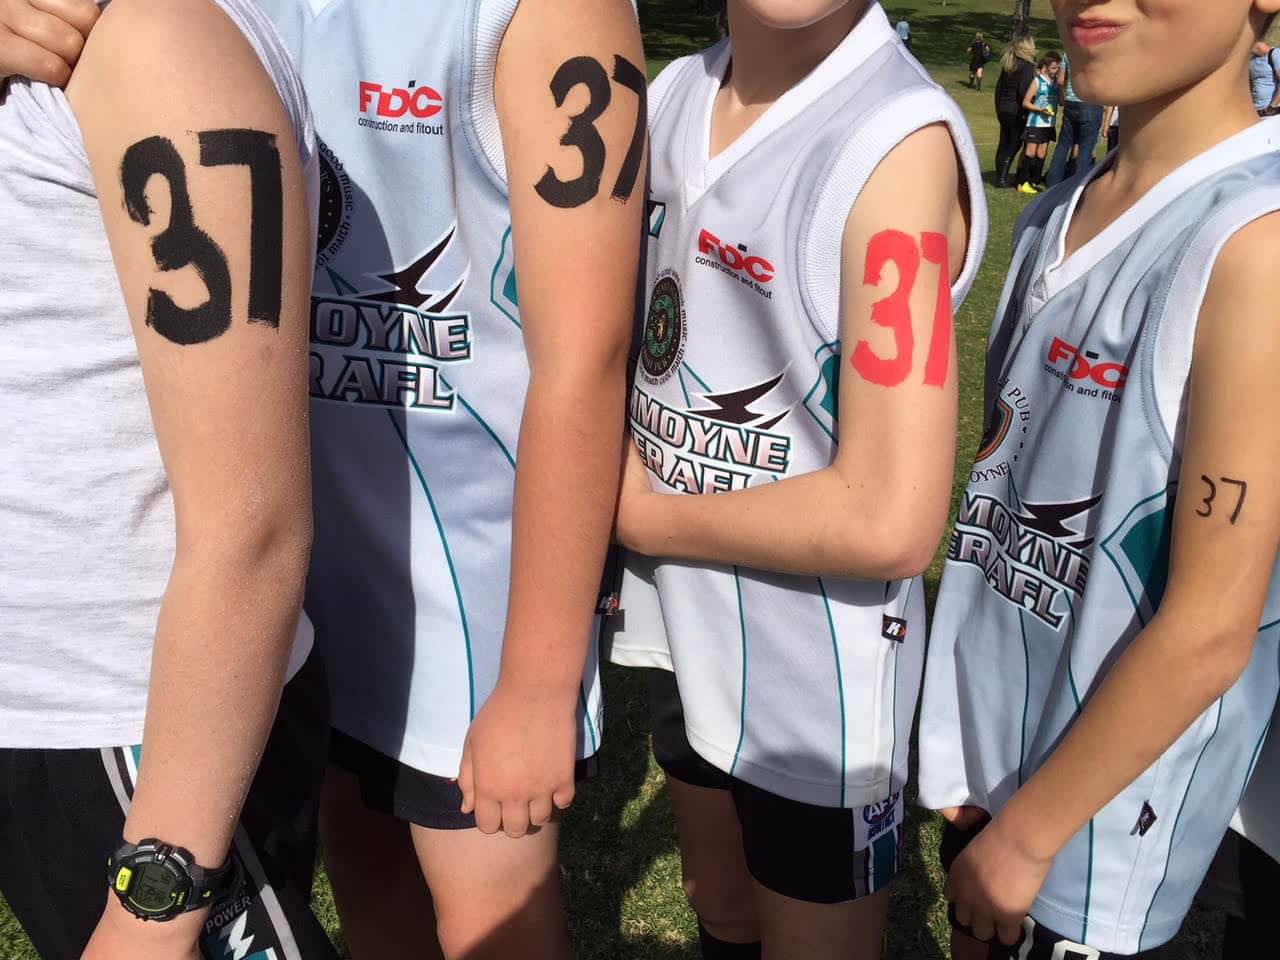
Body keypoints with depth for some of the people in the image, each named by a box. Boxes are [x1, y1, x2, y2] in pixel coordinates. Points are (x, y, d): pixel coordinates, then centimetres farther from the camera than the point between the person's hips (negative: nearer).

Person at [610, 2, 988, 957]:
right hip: (688, 635, 6)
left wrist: (643, 515, -15)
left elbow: (889, 522, -27)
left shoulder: (900, 142, -23)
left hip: (820, 678, -6)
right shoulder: (672, 97, -1)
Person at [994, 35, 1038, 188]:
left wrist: (998, 108, 20)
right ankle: (1002, 179, -4)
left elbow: (998, 87, 15)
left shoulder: (1007, 65, 11)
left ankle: (1000, 178, 14)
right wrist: (1025, 111, -15)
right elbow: (1023, 91, -20)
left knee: (1003, 145, 11)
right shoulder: (1027, 66, -12)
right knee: (1013, 145, -1)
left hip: (1003, 110, 7)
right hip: (1016, 112, -7)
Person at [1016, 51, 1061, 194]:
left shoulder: (1056, 82, 8)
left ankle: (1035, 181, 15)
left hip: (1049, 123, 5)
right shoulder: (1037, 81, -7)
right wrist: (1041, 110, -18)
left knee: (1042, 154, 8)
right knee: (1030, 152, -4)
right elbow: (1025, 103, -7)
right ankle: (1023, 182, 0)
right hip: (1035, 122, -5)